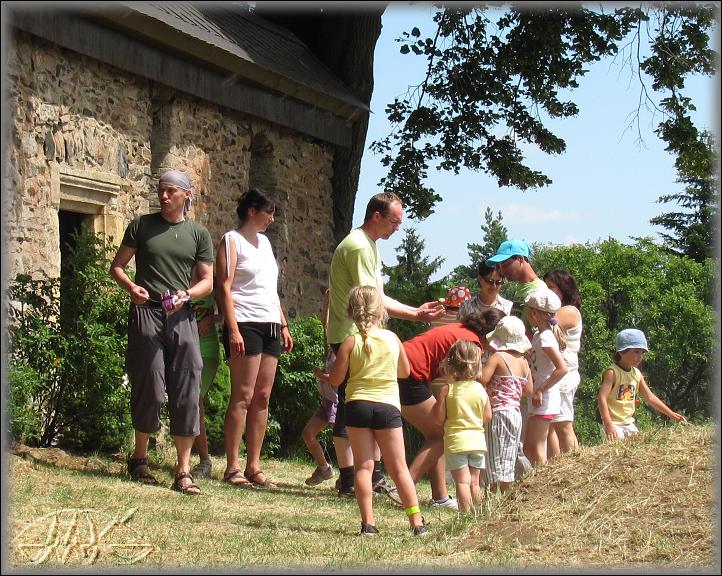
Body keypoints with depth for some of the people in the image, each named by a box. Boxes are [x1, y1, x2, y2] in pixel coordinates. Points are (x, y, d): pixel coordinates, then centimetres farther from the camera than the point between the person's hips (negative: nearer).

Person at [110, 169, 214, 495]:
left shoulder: (198, 233, 12)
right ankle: (139, 458, 20)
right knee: (149, 390, -1)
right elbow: (117, 266, 10)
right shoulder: (142, 225, 9)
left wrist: (187, 294, -11)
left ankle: (183, 472, -1)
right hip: (146, 313, -1)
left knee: (186, 394, -4)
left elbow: (207, 281, 10)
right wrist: (130, 287, -11)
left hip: (182, 318, 2)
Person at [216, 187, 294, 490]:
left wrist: (284, 325, 17)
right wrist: (233, 329, -18)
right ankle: (232, 467, -7)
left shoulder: (264, 242, 21)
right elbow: (225, 287, -9)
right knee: (243, 396, -9)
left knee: (262, 397, 4)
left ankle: (254, 466, 6)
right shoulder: (232, 240, -1)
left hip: (270, 325, 7)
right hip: (245, 324, -7)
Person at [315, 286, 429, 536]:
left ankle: (368, 522, -5)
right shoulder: (392, 338, 4)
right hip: (388, 405, 1)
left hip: (358, 405, -1)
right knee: (399, 468, 6)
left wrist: (321, 375, 20)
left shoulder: (350, 343, -3)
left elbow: (336, 379, -1)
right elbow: (405, 371, 18)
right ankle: (416, 522, 5)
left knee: (364, 466, 2)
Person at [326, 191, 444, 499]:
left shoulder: (370, 244, 18)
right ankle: (348, 480, -3)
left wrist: (415, 312, 11)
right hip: (350, 337, -10)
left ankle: (374, 476, 15)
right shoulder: (359, 246, -15)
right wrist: (414, 314, -16)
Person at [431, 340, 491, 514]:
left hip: (456, 441, -4)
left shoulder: (447, 390, -7)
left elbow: (439, 419, -6)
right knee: (474, 482, 12)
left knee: (462, 481, -5)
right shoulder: (480, 389, 2)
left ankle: (466, 514, -11)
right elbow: (487, 417, 7)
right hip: (478, 440, 4)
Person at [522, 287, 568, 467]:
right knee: (528, 448, 14)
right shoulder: (539, 335, 12)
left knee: (536, 449, -6)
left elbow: (562, 368, -26)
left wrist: (541, 390, -22)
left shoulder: (544, 337, -17)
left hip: (544, 400, -10)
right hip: (539, 400, 10)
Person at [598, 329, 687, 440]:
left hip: (629, 423, 8)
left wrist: (671, 414, 13)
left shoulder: (637, 374, 8)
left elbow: (650, 397, 16)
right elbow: (602, 398, -23)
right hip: (613, 423, -8)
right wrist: (608, 425, -32)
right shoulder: (612, 372, -15)